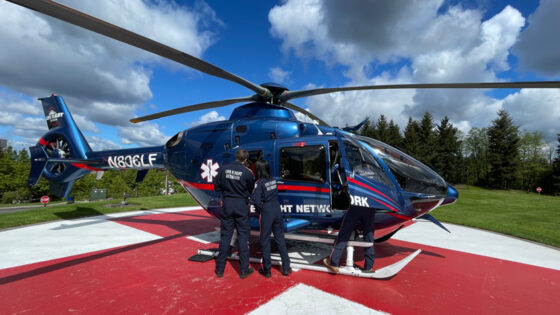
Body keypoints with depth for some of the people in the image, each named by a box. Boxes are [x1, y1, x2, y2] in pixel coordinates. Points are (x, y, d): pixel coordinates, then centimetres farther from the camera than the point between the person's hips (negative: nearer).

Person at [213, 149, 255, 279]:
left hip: (227, 204, 3)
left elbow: (217, 187, 3)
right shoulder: (247, 172, -12)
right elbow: (251, 191, 0)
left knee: (225, 236, 12)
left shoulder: (223, 169, -4)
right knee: (243, 236, 7)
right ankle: (244, 270, 16)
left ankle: (220, 269, 21)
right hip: (241, 205, -2)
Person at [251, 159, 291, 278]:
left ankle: (267, 270, 18)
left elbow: (256, 200, -19)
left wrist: (259, 210, -3)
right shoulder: (273, 180, 4)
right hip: (277, 209, 6)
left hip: (266, 212, -5)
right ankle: (286, 268, 22)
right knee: (280, 238, 15)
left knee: (265, 240, 8)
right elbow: (275, 195, 4)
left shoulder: (259, 183, -14)